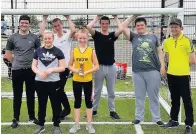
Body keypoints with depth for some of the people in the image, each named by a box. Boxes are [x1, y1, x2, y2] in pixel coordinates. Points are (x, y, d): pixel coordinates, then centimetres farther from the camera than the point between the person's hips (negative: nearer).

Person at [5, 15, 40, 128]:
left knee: (31, 95, 10)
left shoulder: (34, 38, 2)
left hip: (31, 70, 1)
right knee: (17, 95, 6)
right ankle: (16, 119, 15)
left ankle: (32, 116, 22)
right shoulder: (13, 38, 2)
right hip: (17, 70, 0)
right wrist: (16, 62, 5)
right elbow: (8, 54, 9)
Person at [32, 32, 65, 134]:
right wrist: (39, 72, -12)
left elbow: (63, 67, -2)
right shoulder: (38, 51, 7)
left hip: (54, 82, -2)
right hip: (40, 82, 3)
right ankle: (41, 125, 24)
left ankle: (56, 126, 17)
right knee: (41, 104, 12)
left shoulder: (58, 52, -1)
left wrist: (52, 70, -17)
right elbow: (33, 66, 8)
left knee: (55, 104, 5)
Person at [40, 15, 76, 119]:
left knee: (59, 90, -3)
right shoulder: (52, 37, 10)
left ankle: (66, 109, 17)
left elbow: (73, 30, -24)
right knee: (57, 90, 9)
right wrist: (44, 19, -4)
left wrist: (68, 18, -14)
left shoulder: (67, 36, -1)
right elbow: (42, 32, -8)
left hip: (64, 67, -5)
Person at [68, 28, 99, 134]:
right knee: (77, 101, 9)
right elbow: (70, 65, 5)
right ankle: (77, 124, 20)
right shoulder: (74, 51, 1)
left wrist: (87, 71, -18)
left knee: (88, 101, 7)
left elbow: (96, 66, -4)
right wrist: (75, 70, -14)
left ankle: (89, 124, 18)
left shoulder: (91, 51, -4)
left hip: (88, 80, -1)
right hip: (76, 80, 2)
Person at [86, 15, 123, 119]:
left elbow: (121, 29, -16)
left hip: (111, 67, 1)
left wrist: (116, 18, -4)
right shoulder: (96, 35, 0)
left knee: (111, 91, 10)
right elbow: (89, 27, -19)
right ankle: (94, 110, 21)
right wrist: (97, 18, -6)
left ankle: (112, 111, 20)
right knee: (97, 90, 10)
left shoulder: (112, 35, 3)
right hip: (99, 66, -1)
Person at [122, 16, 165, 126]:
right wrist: (133, 16, 6)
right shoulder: (134, 37, 9)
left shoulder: (153, 37, 9)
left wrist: (162, 66, 2)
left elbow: (159, 52, 10)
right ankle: (139, 117, 20)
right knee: (139, 96, 9)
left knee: (154, 96, 6)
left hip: (153, 71, -1)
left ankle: (157, 118, 15)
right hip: (138, 72, 1)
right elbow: (123, 27, 3)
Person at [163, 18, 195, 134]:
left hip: (183, 75, -5)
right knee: (174, 99, 17)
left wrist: (182, 64, 2)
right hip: (171, 74, 5)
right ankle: (174, 120, 29)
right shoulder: (167, 42, 5)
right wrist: (175, 65, 6)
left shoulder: (187, 41, -11)